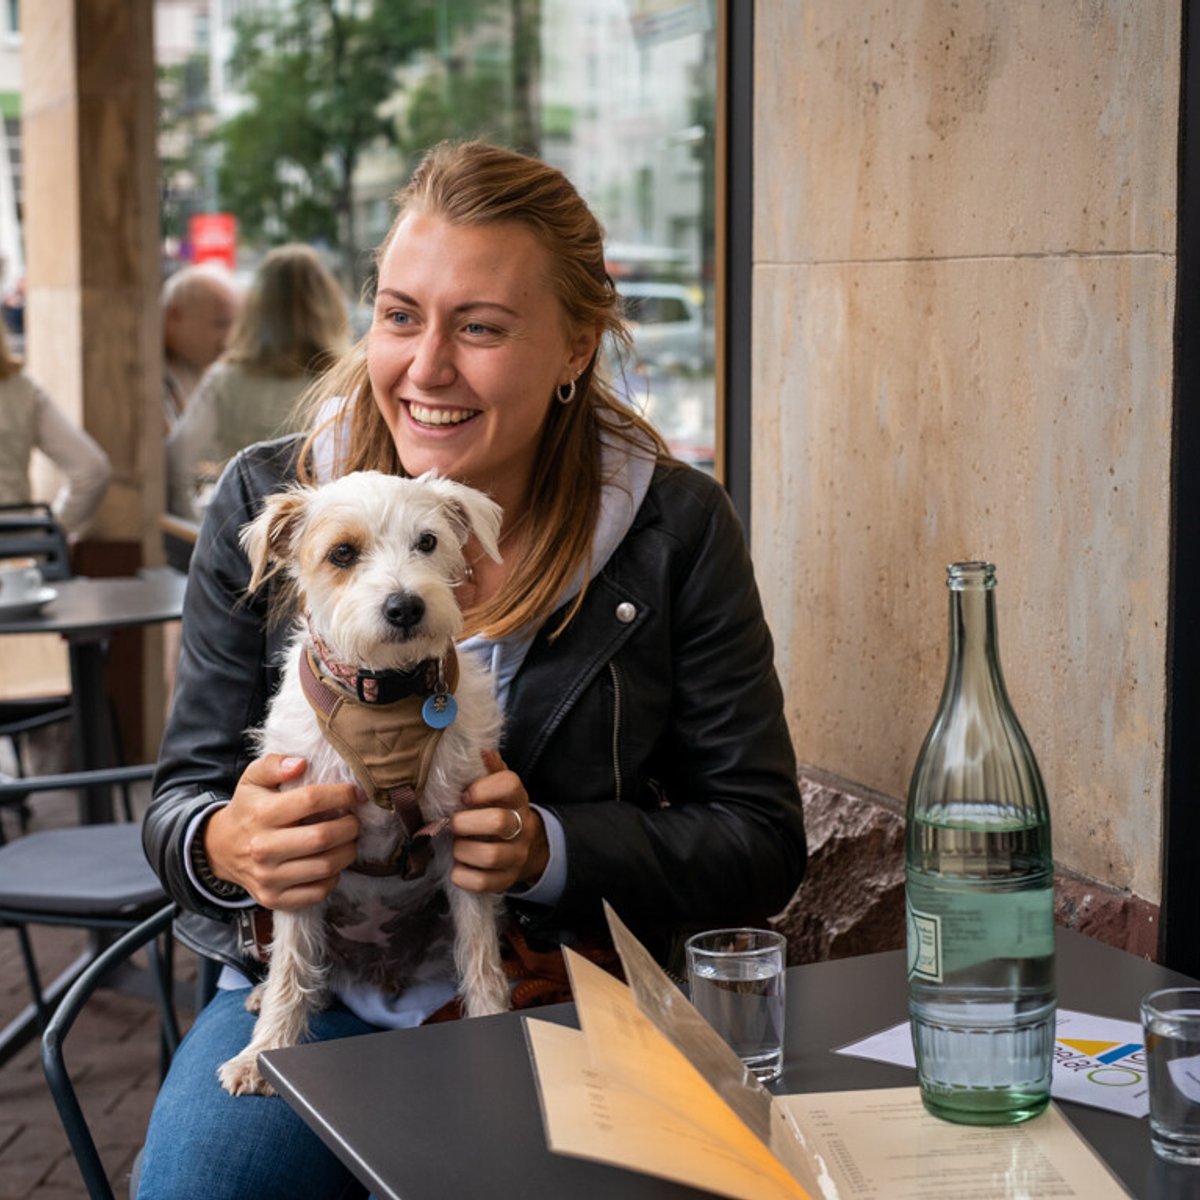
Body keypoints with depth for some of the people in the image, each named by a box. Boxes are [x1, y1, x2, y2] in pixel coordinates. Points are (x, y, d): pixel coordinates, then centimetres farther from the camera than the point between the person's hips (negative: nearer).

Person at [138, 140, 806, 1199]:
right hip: (315, 989, 2)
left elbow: (761, 842, -4)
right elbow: (185, 797, 3)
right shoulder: (267, 504, -2)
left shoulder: (676, 528, -5)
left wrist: (550, 851, -21)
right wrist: (225, 846, -23)